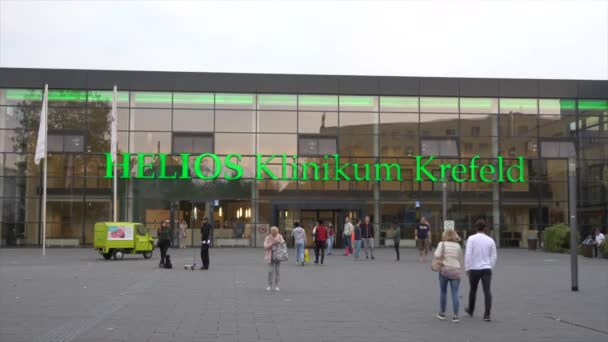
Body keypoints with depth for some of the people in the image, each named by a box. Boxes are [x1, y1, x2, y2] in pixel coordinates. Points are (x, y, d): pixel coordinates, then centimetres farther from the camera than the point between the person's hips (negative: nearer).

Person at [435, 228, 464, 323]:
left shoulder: (442, 244, -2)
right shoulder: (458, 246, 7)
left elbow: (437, 255, -13)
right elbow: (461, 260, 9)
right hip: (456, 271, 1)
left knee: (443, 292, 13)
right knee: (455, 293, 0)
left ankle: (442, 313, 22)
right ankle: (455, 315, -5)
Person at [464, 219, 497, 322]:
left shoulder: (471, 238, -7)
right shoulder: (490, 240, 2)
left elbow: (468, 254, -13)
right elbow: (493, 257, 6)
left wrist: (467, 268, -5)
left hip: (474, 269, -1)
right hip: (487, 269, 1)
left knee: (473, 290, 17)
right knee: (487, 291, -1)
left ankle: (470, 310, 34)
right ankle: (487, 314, -9)